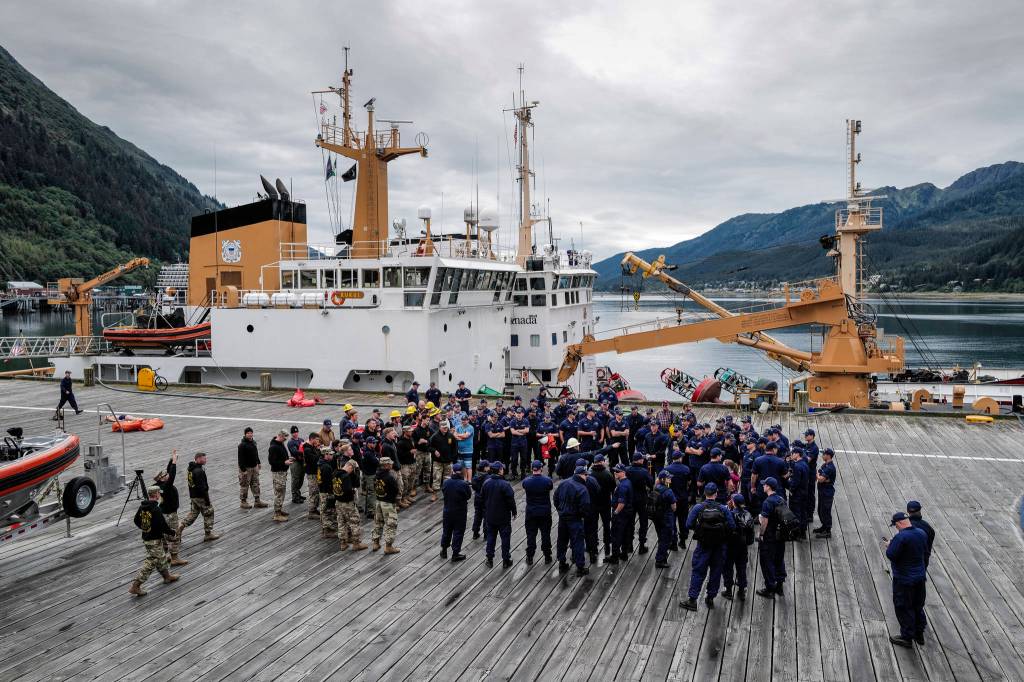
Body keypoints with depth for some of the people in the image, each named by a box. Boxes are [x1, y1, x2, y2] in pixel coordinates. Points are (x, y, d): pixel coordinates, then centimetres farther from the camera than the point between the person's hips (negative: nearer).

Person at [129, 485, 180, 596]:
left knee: (161, 557, 24)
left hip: (145, 538, 9)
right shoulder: (156, 510, -24)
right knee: (150, 563, -1)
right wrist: (172, 533, -6)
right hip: (155, 540, -9)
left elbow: (136, 521, 13)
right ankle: (135, 586, -1)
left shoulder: (142, 507, 1)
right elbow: (163, 525, -23)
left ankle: (167, 576, 41)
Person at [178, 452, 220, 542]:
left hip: (193, 496, 9)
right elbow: (202, 487, -24)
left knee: (193, 513, 21)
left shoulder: (191, 468, 5)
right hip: (200, 497, -9)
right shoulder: (199, 471, -25)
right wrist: (207, 499, -19)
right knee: (208, 513, 6)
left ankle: (180, 528, 13)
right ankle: (208, 534, 14)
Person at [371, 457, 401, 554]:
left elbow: (375, 488, 7)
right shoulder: (390, 477, -24)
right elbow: (397, 490, -17)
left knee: (378, 523, 20)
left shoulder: (376, 475, -2)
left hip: (378, 502, 7)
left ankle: (375, 543, 29)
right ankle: (388, 547, 7)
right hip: (389, 504, -7)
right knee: (391, 524, 4)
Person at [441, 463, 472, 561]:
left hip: (447, 511, 4)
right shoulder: (464, 484, -22)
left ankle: (444, 551, 33)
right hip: (460, 513, -4)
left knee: (446, 531, 19)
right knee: (458, 533, 8)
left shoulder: (446, 483, -9)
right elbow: (469, 496, -8)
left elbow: (443, 493, 5)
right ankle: (455, 554, 14)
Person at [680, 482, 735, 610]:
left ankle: (692, 599, 3)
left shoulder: (698, 507, -11)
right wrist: (722, 530, 9)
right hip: (719, 546, 1)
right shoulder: (723, 508, -8)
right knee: (716, 571, 15)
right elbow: (732, 526, -10)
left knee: (698, 572, 5)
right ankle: (710, 598, 23)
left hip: (703, 545, -1)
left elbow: (689, 524, -13)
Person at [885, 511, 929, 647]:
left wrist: (890, 545, -5)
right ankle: (919, 634, 34)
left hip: (904, 580, -8)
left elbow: (891, 555, -25)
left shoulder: (900, 537, -27)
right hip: (920, 577, 8)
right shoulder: (922, 533, -2)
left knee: (904, 608, 8)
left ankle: (907, 637, 18)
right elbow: (925, 552, 13)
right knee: (918, 606, 22)